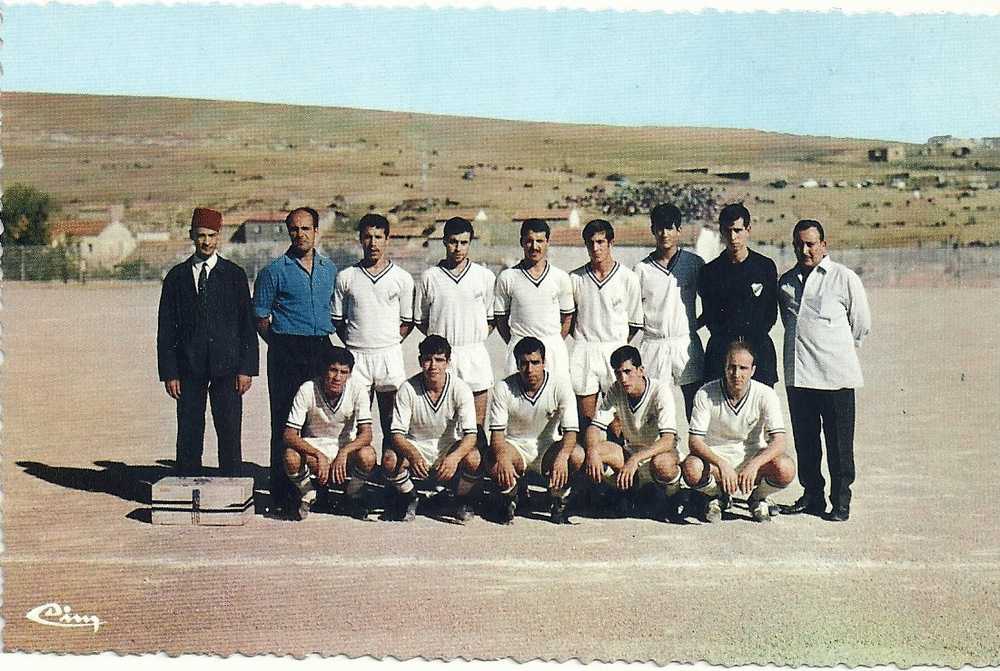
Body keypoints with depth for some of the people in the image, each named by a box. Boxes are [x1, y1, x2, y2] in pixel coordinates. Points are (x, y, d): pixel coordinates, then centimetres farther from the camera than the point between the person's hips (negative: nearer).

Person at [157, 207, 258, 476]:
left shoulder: (234, 275, 6)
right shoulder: (176, 276, 8)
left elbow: (247, 325, 4)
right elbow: (166, 329, 6)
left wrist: (246, 368, -5)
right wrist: (169, 373, -2)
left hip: (227, 366, -1)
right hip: (189, 368, 1)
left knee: (230, 434, -1)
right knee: (188, 434, 3)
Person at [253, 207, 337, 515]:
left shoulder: (329, 269, 12)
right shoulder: (274, 271, -1)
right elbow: (261, 318, 2)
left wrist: (323, 340, 12)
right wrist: (281, 346, 2)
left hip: (322, 348, 4)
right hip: (286, 354, -4)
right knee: (285, 423, -3)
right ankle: (283, 494, 1)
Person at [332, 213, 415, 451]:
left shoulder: (402, 278, 4)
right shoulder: (346, 277, 6)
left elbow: (407, 323, 9)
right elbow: (337, 320, 12)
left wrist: (389, 344, 1)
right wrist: (353, 344, 3)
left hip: (389, 356, 0)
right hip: (356, 357, 0)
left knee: (391, 423, 3)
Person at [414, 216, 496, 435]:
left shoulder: (485, 276, 5)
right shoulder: (429, 277, 3)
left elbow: (492, 318, 12)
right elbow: (419, 319, 10)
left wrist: (476, 339, 2)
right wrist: (440, 339, 2)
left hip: (475, 354, 0)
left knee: (476, 427, 2)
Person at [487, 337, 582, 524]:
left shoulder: (560, 385, -14)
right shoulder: (504, 388, -13)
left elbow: (570, 430, -19)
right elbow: (497, 433, -16)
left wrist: (562, 456, -41)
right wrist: (502, 458, -39)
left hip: (548, 446, 0)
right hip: (515, 445, 0)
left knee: (577, 456, -31)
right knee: (496, 464, -33)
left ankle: (558, 503, -2)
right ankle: (508, 501, 1)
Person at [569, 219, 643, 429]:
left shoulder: (628, 278, 0)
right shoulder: (575, 278, 4)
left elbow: (634, 322, 6)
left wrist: (619, 346, 1)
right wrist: (583, 338, 4)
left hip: (615, 350, -1)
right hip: (583, 351, 1)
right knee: (585, 420, 4)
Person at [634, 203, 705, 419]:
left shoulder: (694, 263, 5)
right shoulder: (642, 269, 6)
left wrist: (693, 325, 2)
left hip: (687, 344, 0)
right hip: (653, 345, 0)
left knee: (695, 415, 1)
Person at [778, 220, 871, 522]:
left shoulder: (844, 278, -1)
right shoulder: (786, 281, 12)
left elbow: (862, 325, 7)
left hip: (835, 375, -5)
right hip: (797, 373, 5)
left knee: (839, 443, 0)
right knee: (804, 440, 11)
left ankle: (840, 502, 9)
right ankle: (812, 496, 23)